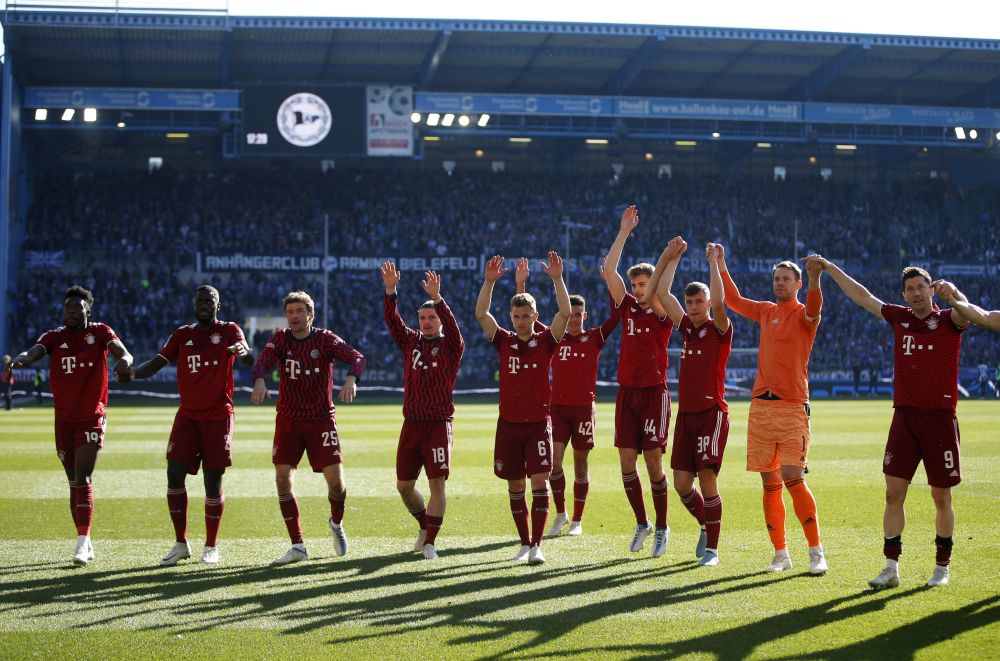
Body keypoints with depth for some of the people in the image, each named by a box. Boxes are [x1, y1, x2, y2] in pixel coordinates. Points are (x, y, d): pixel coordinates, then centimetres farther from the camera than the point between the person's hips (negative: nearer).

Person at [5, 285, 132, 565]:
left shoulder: (100, 332, -1)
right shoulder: (54, 337, 5)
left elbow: (123, 352, -17)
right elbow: (34, 351, -14)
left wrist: (123, 362, -42)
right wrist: (20, 359, -39)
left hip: (92, 417, -4)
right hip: (64, 419, 4)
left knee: (83, 479, -14)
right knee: (74, 482, 10)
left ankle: (82, 543, -17)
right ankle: (85, 543, 19)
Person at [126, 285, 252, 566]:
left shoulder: (229, 330, 1)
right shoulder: (182, 335, 11)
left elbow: (249, 358, -17)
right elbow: (158, 362, 3)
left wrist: (241, 350, -42)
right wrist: (133, 372, -17)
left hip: (218, 416, -3)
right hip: (187, 415, 3)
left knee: (213, 480, -1)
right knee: (175, 475, -6)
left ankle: (211, 546, 12)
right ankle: (180, 544, 6)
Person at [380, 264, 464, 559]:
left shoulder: (451, 346, 0)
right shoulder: (410, 341, 10)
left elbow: (452, 326, -19)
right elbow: (392, 320, -2)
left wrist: (437, 298, -33)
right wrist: (390, 291, -17)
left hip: (439, 424, -4)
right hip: (411, 424, 4)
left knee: (437, 483, -6)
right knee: (404, 485, 8)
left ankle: (430, 542, 2)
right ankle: (424, 525, 33)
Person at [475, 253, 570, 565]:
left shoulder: (545, 341, 0)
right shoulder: (504, 342, 4)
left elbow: (565, 314, -14)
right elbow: (481, 314, -6)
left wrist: (557, 278, -23)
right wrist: (489, 281, -17)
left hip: (539, 422, -2)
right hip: (509, 423, 2)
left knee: (540, 481, -12)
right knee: (515, 486, 7)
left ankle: (537, 545, -12)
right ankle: (524, 542, 17)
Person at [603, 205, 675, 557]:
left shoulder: (661, 313, -1)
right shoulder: (627, 307, 11)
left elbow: (658, 291, -23)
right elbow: (609, 270, 4)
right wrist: (624, 232, 2)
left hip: (654, 393, -4)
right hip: (626, 392, 4)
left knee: (654, 463, -3)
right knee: (626, 463, 2)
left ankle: (661, 528, 10)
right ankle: (641, 523, 17)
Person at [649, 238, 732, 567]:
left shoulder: (719, 330, -4)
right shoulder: (686, 327, 11)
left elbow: (719, 301, -23)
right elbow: (662, 293, 10)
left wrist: (713, 262, -16)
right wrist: (673, 257, 8)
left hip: (712, 413, -6)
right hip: (686, 413, 6)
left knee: (707, 478, -11)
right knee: (682, 483, 4)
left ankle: (712, 549, -3)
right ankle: (706, 527, 29)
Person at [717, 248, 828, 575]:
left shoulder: (803, 314, -3)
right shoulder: (766, 311, 15)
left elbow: (813, 310, -27)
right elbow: (733, 300, 28)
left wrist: (815, 280, -44)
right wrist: (721, 265, 23)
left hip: (792, 407, -6)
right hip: (760, 406, 6)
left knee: (793, 479, -13)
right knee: (770, 483, 6)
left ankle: (816, 553, -4)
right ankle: (780, 554, 14)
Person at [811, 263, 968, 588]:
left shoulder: (947, 321, -1)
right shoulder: (900, 317, 10)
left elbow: (965, 313, -24)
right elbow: (862, 296, 17)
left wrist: (953, 292, -44)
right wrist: (830, 267, 19)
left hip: (940, 418, -3)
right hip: (904, 417, 4)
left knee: (941, 497, 4)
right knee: (893, 493, -1)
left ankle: (942, 567, 16)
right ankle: (891, 567, 4)